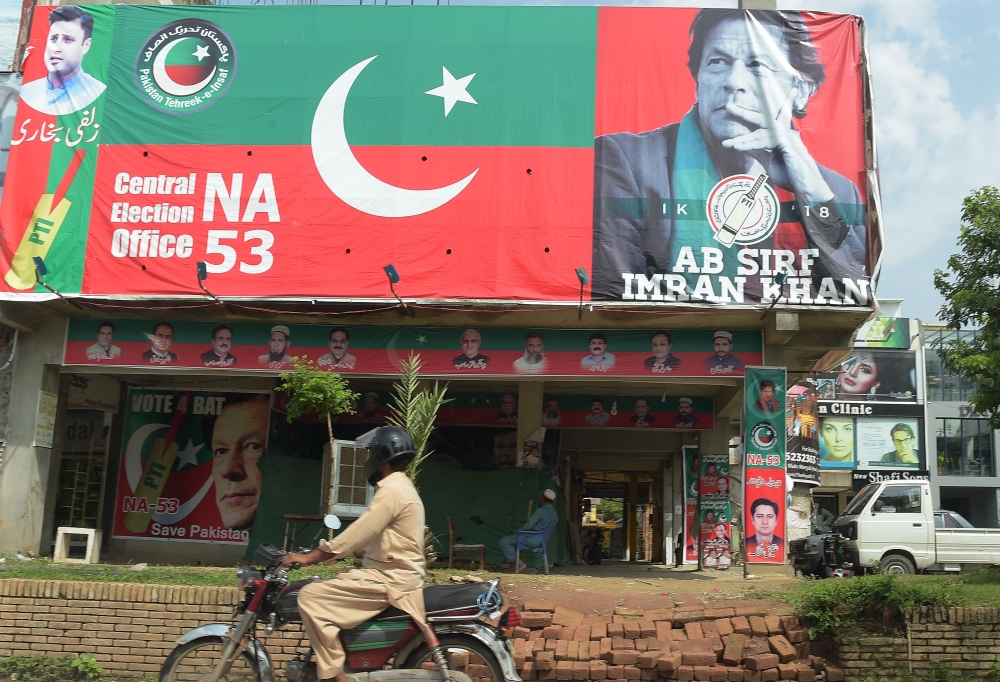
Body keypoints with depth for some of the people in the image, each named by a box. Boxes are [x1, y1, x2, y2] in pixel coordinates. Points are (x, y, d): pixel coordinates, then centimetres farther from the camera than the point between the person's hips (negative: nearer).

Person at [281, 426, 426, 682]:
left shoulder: (392, 490, -15)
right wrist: (319, 553, 18)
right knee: (323, 589, 19)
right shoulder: (399, 488, 19)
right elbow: (365, 538, 22)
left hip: (390, 579, -11)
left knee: (311, 597, -16)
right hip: (393, 574, 11)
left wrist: (309, 557, -15)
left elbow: (358, 533, -20)